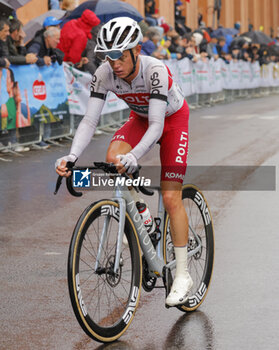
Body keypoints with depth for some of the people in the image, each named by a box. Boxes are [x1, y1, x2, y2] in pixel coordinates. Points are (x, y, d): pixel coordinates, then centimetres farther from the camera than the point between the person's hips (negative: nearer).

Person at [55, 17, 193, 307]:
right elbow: (90, 120, -26)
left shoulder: (155, 70, -37)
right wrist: (72, 156, -43)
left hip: (173, 119, -4)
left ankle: (182, 274, -2)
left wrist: (134, 155, -60)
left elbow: (157, 125, -43)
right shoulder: (104, 74, -24)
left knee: (171, 198, -12)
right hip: (140, 118, 5)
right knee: (112, 161, -26)